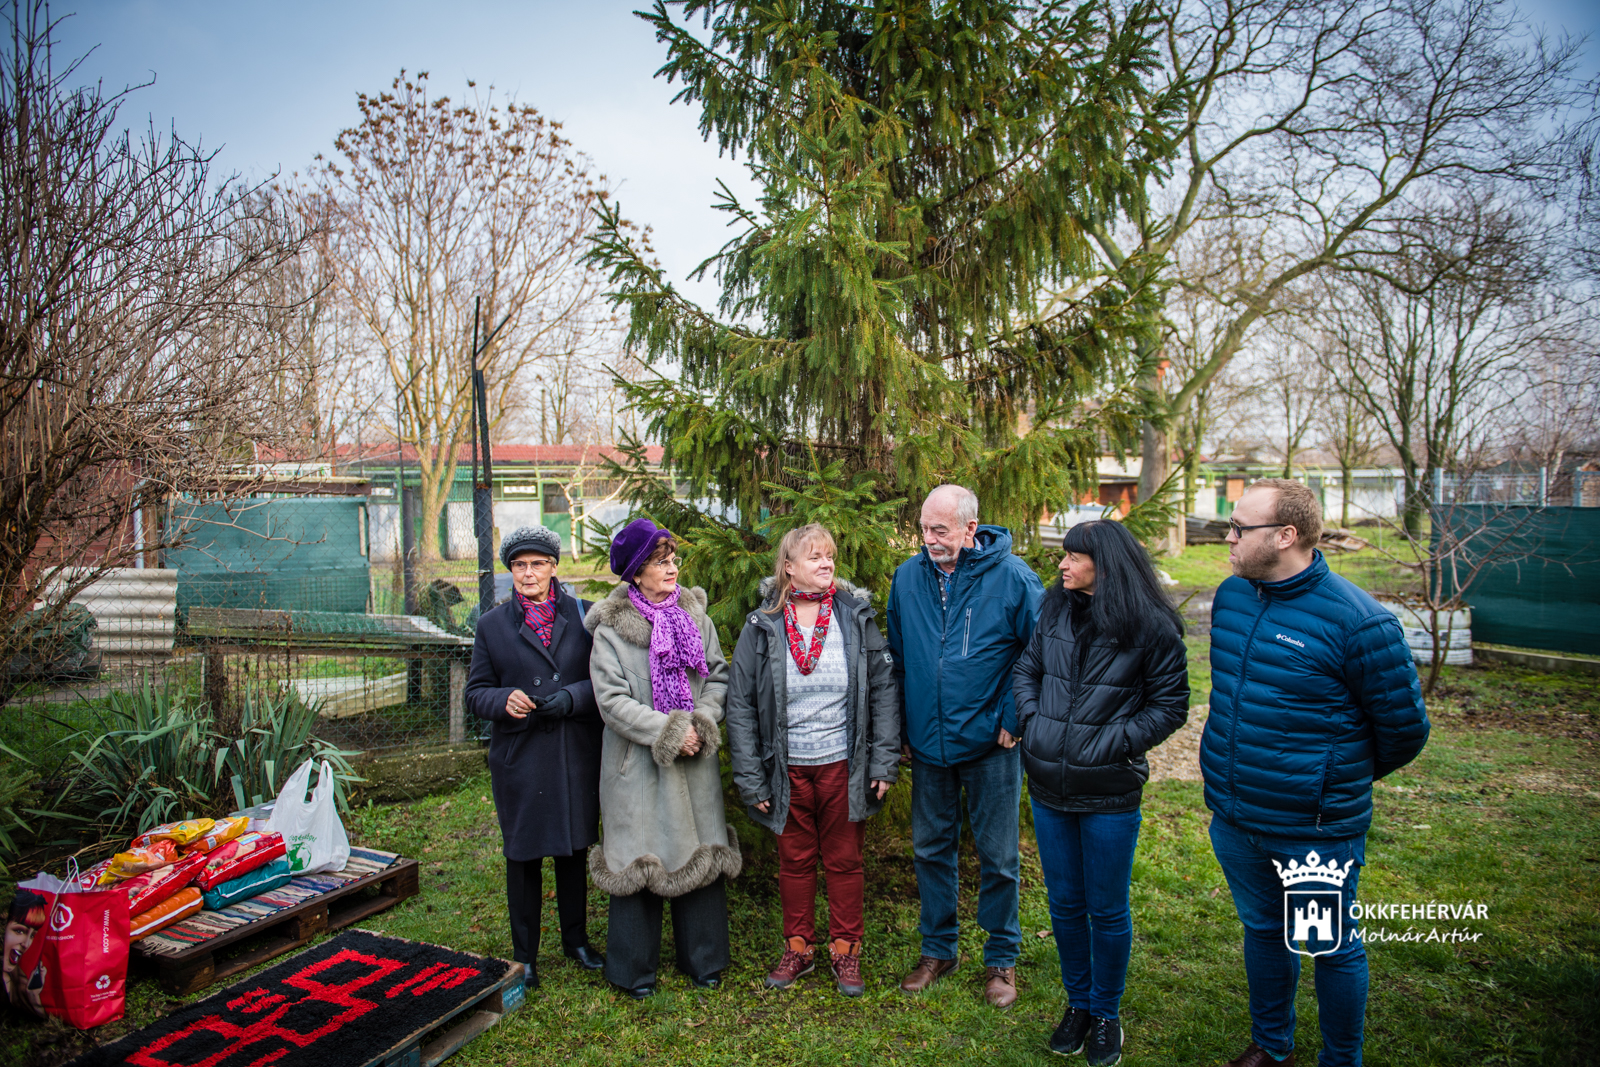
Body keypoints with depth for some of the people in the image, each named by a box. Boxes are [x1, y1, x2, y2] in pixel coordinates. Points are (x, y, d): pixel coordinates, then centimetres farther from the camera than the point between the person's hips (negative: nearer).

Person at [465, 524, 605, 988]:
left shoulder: (583, 615, 1)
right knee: (522, 857, 8)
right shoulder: (492, 624, 3)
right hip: (519, 757, 0)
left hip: (576, 755, 1)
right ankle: (524, 955, 26)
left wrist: (571, 698, -19)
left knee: (574, 850, 14)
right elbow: (475, 691, 4)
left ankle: (576, 939, 34)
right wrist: (504, 700, -17)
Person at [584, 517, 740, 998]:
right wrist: (668, 731, -16)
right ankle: (635, 968, 25)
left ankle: (703, 959, 29)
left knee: (701, 853, 10)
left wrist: (701, 723, -12)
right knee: (639, 859, 5)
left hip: (696, 760, 4)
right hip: (638, 761, -3)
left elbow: (718, 676, 5)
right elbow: (611, 700, -12)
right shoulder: (611, 628, -6)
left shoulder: (695, 615, 6)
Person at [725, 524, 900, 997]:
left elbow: (884, 691, 0)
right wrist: (750, 777, -4)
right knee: (794, 860, 14)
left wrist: (884, 762, -4)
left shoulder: (856, 617, -3)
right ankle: (798, 949, 33)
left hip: (843, 765, 0)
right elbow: (740, 705, -1)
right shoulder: (762, 627, -4)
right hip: (788, 768, 0)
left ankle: (846, 949, 31)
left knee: (844, 860, 12)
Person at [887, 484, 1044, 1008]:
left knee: (998, 857, 10)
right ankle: (938, 949, 34)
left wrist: (1013, 718, -9)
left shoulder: (1012, 577, -12)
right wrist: (900, 726, 7)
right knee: (930, 848, 15)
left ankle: (1002, 958, 30)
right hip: (928, 743, 4)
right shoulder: (908, 577, 0)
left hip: (990, 744, -3)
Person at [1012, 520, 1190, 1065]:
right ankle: (1078, 1002, 38)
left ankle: (1106, 1014, 34)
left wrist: (1115, 743, -15)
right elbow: (1025, 671, 13)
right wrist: (1032, 723, -2)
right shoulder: (1054, 611, 2)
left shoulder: (1151, 626, -11)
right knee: (1064, 903, 17)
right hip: (1049, 786, 4)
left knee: (1107, 910, 12)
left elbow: (1170, 706, -7)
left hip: (1109, 794, -4)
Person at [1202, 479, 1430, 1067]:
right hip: (1232, 820, 6)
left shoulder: (1358, 621, -21)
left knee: (1331, 948, 14)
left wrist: (1346, 779, 5)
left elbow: (1404, 728, -8)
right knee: (1262, 931, 23)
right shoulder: (1230, 595, -1)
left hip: (1315, 833, -6)